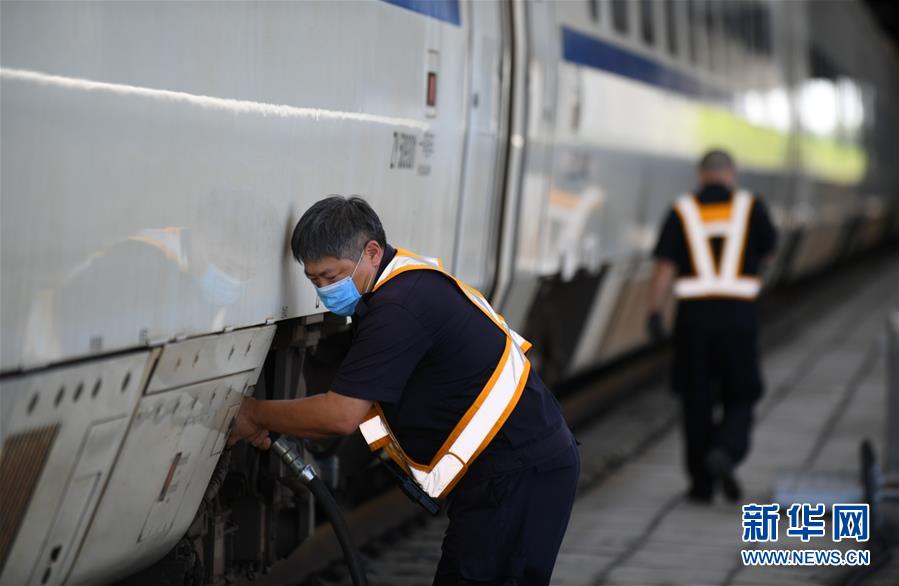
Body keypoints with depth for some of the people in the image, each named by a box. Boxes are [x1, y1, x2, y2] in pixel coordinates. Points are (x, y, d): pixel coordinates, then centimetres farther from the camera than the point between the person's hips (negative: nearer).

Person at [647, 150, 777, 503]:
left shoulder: (682, 212, 3)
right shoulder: (750, 207, 4)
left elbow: (664, 265, -7)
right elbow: (768, 249, 19)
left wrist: (654, 313, -9)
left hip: (694, 314, 1)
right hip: (738, 314, -1)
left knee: (697, 402, 10)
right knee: (740, 399, 10)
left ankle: (702, 484, 13)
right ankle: (725, 452, -17)